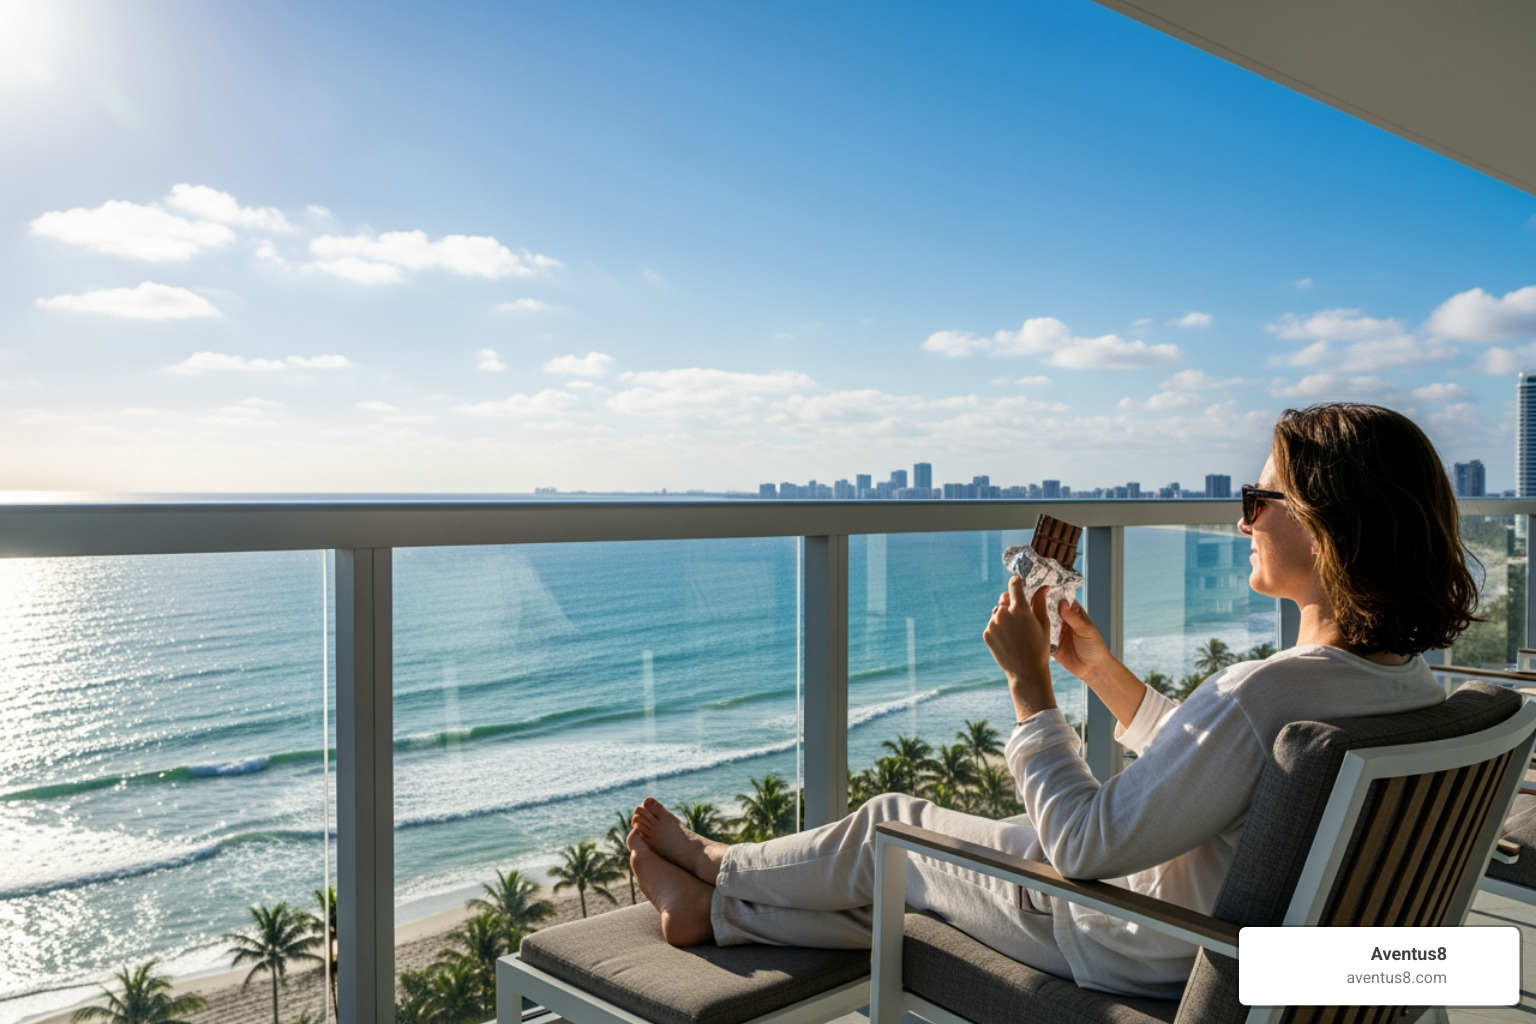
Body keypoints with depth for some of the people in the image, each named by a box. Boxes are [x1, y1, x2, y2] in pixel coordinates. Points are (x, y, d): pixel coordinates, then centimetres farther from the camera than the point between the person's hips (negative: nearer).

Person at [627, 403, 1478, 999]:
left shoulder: (1264, 694, -35)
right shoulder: (1411, 688, -4)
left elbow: (1084, 845, -29)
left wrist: (1027, 680, -21)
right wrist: (1102, 670, 7)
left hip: (1150, 962, -8)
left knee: (893, 829, 12)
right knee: (897, 881, 20)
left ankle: (717, 869, 38)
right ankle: (716, 908, 38)